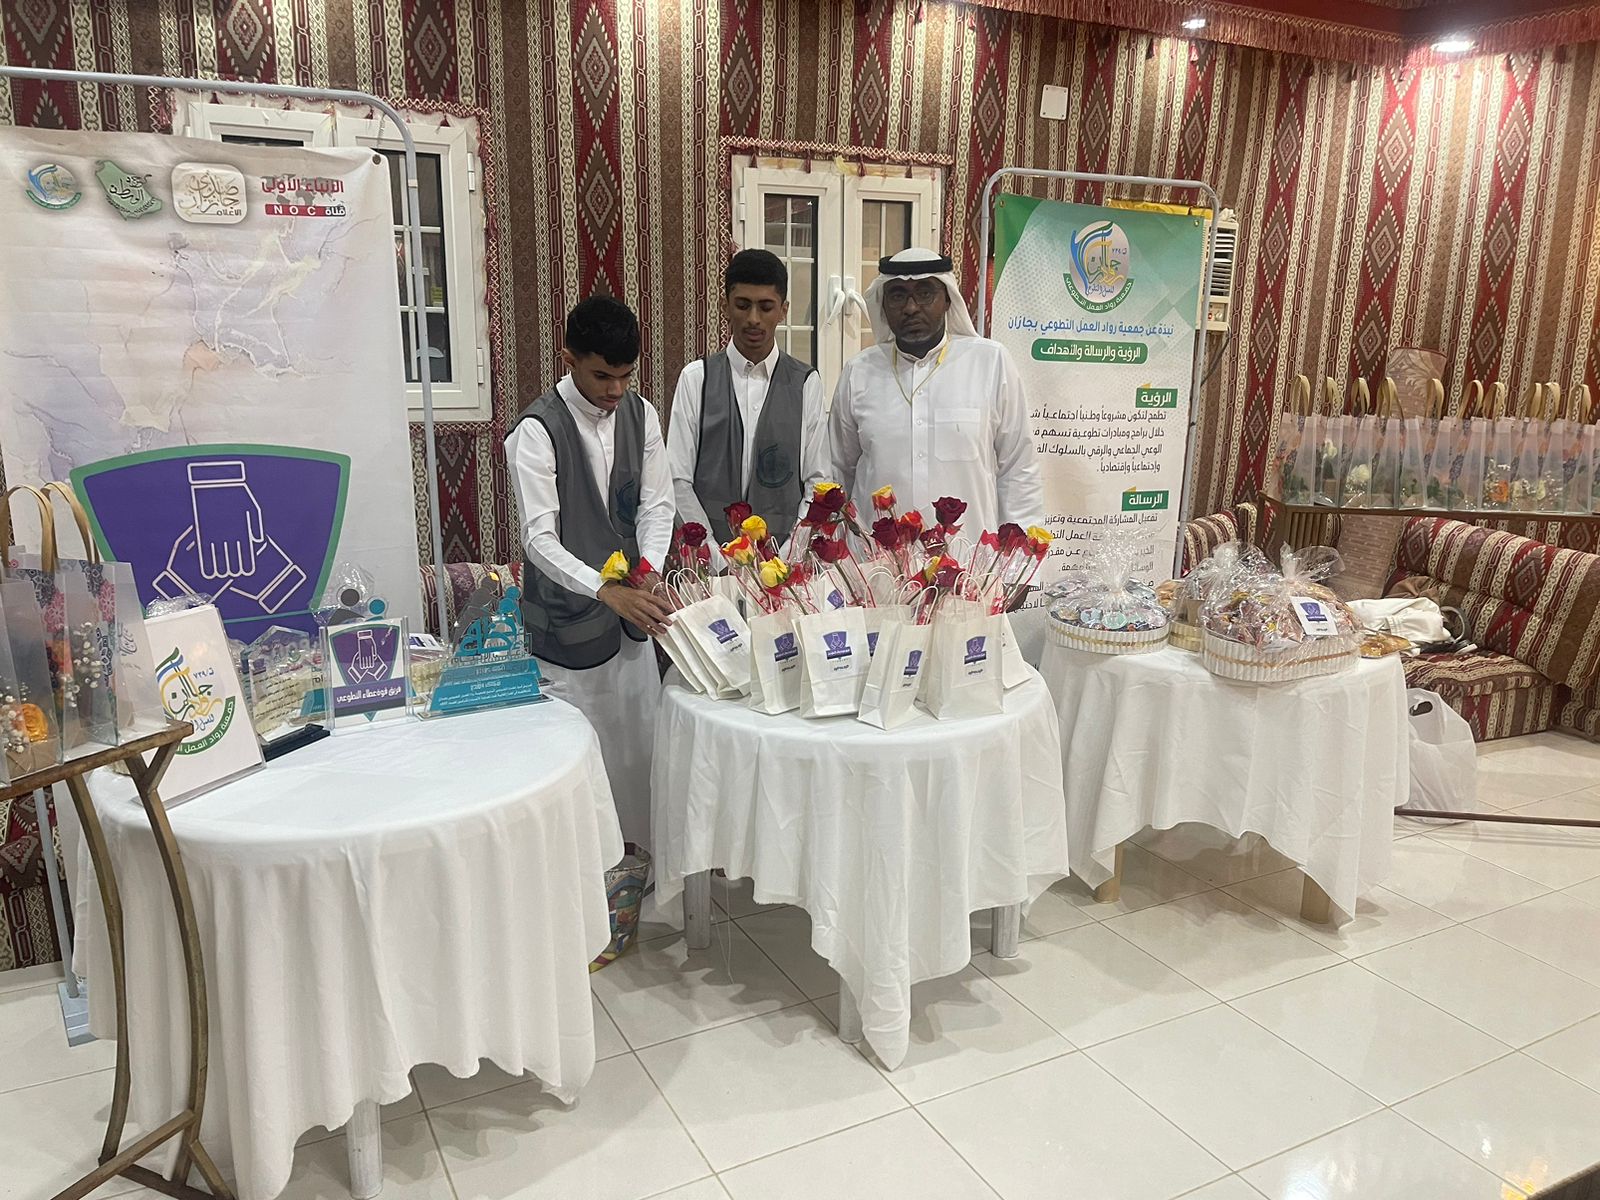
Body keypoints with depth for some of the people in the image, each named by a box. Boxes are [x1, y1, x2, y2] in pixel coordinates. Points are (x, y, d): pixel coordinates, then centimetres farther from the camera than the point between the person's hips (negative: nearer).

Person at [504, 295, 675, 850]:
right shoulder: (538, 429, -16)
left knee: (639, 737, 15)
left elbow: (657, 504, 3)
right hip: (568, 618, -5)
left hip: (629, 607, 6)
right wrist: (607, 591, -34)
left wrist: (648, 572, -16)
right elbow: (539, 538, -22)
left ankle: (638, 852, 32)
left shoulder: (640, 414, 1)